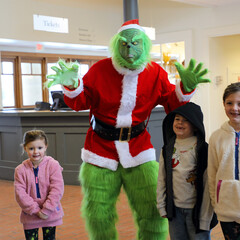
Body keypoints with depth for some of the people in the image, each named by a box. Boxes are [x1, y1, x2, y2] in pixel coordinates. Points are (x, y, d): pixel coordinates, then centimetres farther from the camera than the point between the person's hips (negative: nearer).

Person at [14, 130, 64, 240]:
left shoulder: (53, 165, -10)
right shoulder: (20, 170, -5)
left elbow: (57, 190, -14)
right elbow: (20, 193, -9)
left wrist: (46, 210, -17)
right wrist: (35, 210, -16)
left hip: (50, 214, -1)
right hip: (30, 216, 1)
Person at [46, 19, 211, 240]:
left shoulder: (156, 73, -2)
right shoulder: (100, 70, -6)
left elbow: (173, 106, 1)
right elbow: (81, 103, 1)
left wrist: (185, 88, -17)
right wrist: (72, 85, -19)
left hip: (138, 149, 1)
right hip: (101, 148, 0)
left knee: (154, 212, -2)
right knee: (98, 216, 7)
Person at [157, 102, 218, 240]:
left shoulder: (202, 149, -7)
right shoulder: (167, 149, 6)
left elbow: (208, 184, -8)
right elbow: (162, 179, 11)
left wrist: (205, 217, -10)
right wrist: (162, 206, 7)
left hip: (196, 209, -4)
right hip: (175, 209, 4)